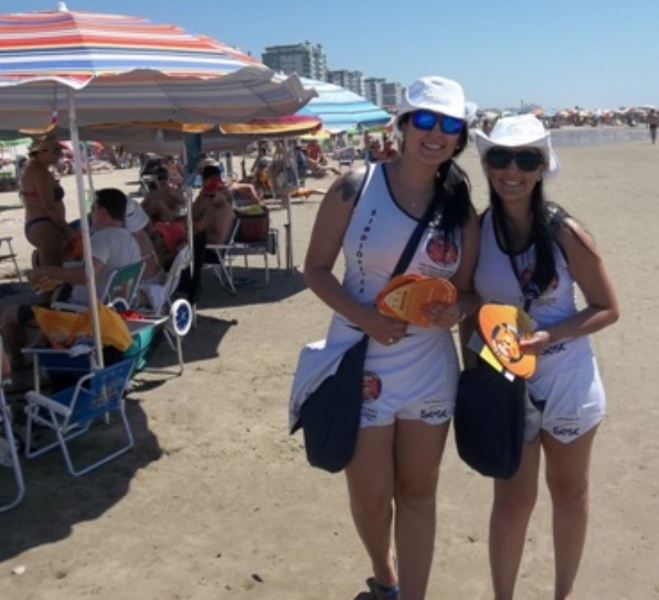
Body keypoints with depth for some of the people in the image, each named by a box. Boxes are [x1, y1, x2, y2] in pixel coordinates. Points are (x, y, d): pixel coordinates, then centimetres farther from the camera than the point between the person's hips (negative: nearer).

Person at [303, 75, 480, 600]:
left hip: (430, 369, 3)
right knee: (371, 494, 13)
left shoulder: (461, 208, 0)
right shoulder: (355, 187, -10)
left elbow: (467, 291, 6)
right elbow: (316, 269, -6)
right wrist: (363, 316, -21)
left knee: (418, 493, 14)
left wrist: (457, 311, -18)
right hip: (361, 364, -2)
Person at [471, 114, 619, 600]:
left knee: (569, 492, 18)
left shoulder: (564, 232, -14)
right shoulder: (476, 230, -9)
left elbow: (607, 309, -8)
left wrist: (550, 335, -22)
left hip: (568, 379, 0)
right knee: (513, 498, 8)